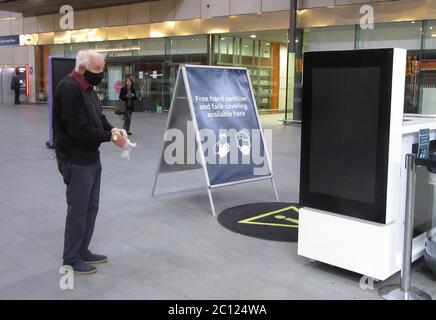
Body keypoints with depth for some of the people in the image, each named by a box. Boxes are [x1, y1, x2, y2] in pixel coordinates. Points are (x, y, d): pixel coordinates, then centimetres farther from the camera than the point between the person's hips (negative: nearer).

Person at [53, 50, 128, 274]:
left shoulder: (87, 88, 12)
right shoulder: (69, 89, -20)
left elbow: (98, 118, 16)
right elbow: (80, 129, -26)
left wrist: (112, 129, -4)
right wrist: (110, 137, -18)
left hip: (91, 158, 10)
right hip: (76, 161, -10)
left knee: (91, 207, 16)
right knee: (78, 210, 1)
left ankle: (82, 251, 30)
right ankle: (71, 260, 15)